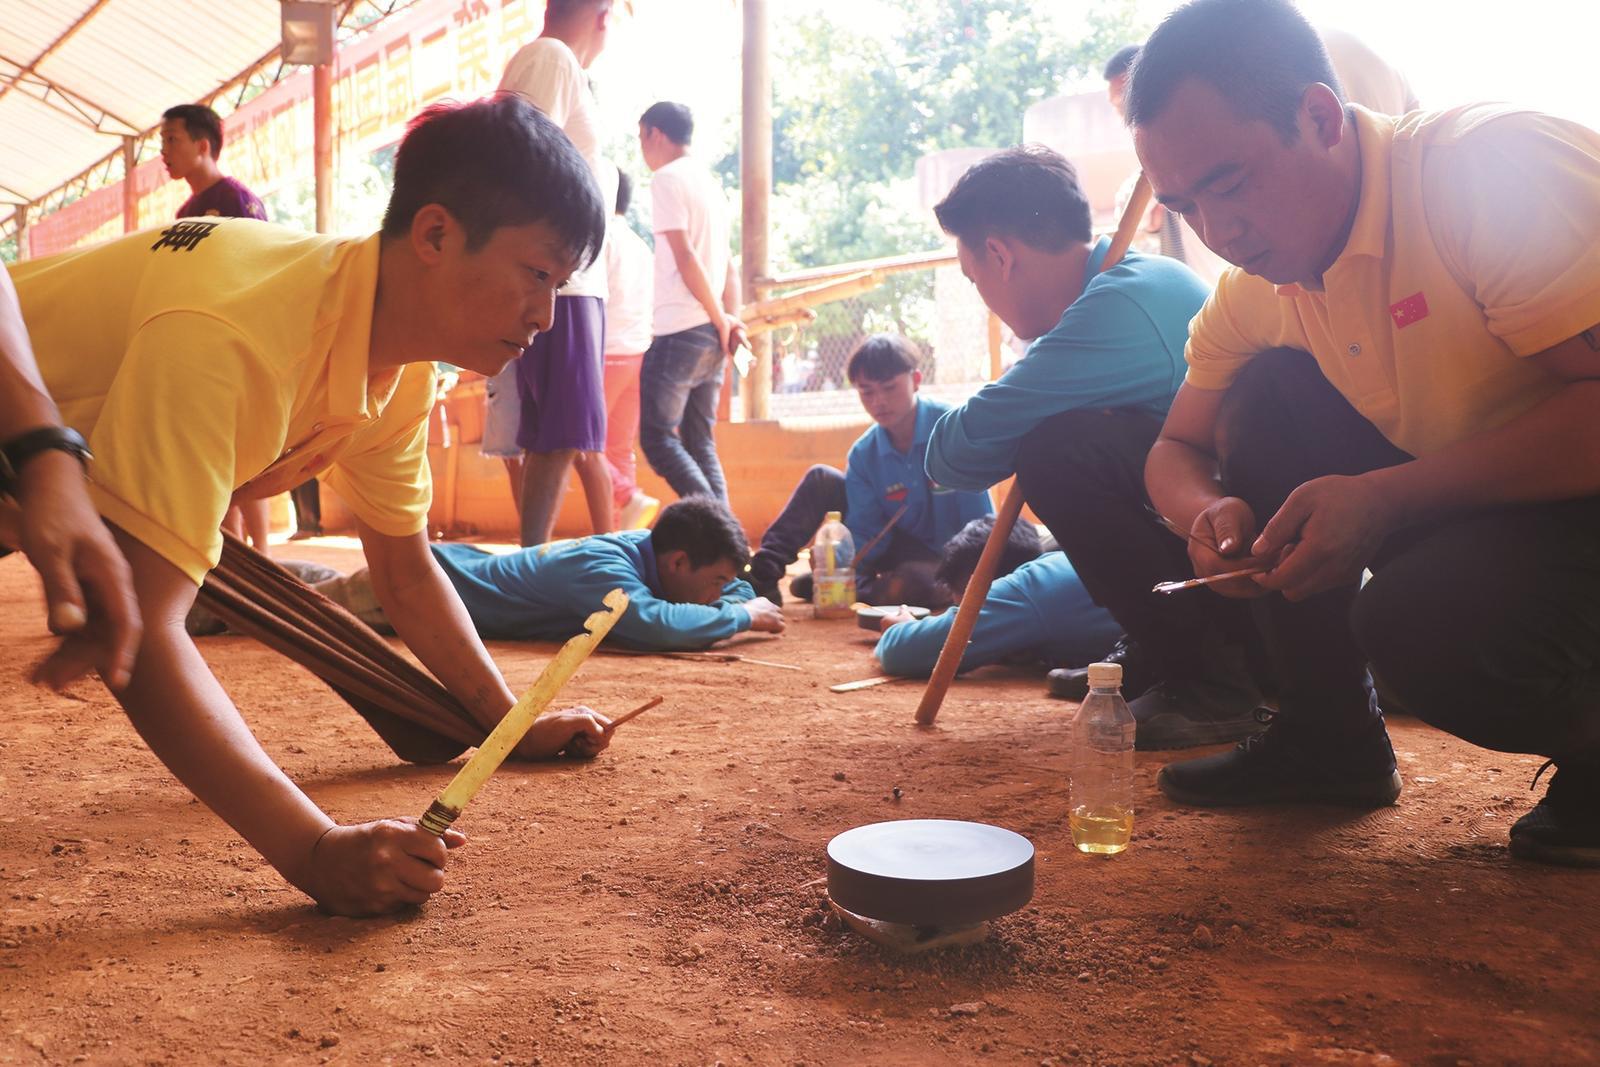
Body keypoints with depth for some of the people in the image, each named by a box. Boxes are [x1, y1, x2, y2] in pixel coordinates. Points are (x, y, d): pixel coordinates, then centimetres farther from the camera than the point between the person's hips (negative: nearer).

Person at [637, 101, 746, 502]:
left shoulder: (667, 179, -6)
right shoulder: (710, 182, 21)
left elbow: (685, 257, -14)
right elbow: (728, 265, 16)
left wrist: (722, 320, -8)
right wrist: (731, 321, 8)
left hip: (679, 332, -8)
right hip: (712, 335, 8)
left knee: (658, 438, -5)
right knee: (700, 444, 10)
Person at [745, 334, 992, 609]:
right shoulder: (864, 454, -5)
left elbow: (979, 522, -21)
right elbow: (865, 533, -8)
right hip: (905, 548, 5)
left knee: (909, 583, -40)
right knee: (820, 480, -4)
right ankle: (765, 570, -12)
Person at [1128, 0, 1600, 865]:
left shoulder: (1493, 164, -21)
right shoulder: (1255, 294, 2)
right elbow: (1176, 452, 10)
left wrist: (1384, 498, -30)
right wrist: (1212, 511, -13)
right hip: (1463, 509, 8)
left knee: (1419, 623, -34)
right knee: (1270, 397, -10)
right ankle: (1327, 737, 2)